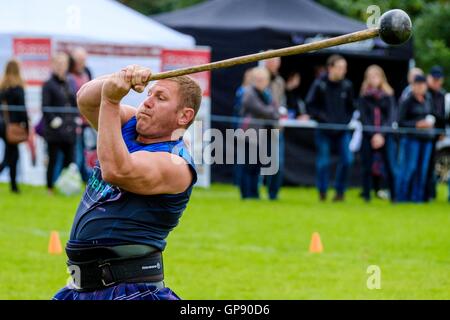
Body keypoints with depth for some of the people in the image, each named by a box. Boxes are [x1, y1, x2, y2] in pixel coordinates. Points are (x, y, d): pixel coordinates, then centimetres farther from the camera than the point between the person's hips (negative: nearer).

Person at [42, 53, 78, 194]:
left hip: (69, 130, 6)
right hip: (54, 132, -6)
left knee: (69, 160, 6)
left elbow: (75, 104, 19)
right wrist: (54, 121, -17)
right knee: (53, 160, 0)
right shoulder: (49, 85, -5)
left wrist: (75, 120, 9)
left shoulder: (69, 85, 13)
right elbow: (45, 108, -9)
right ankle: (50, 188, 7)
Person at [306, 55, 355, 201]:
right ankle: (322, 191, 14)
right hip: (324, 130, -3)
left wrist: (347, 120, -1)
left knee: (347, 159, -5)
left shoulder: (347, 85, 3)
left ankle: (340, 190, 12)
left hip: (343, 130, 3)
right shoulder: (319, 84, -7)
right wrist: (323, 118, -15)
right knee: (323, 162, -1)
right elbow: (310, 106, -6)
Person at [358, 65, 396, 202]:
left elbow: (390, 117, 1)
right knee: (367, 166, 0)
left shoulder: (388, 96, 6)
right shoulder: (364, 97, 6)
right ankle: (366, 195, 5)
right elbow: (363, 117, 0)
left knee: (389, 166, -6)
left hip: (385, 135, 0)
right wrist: (373, 135, -10)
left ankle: (394, 195, -3)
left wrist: (381, 134, -10)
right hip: (368, 135, 0)